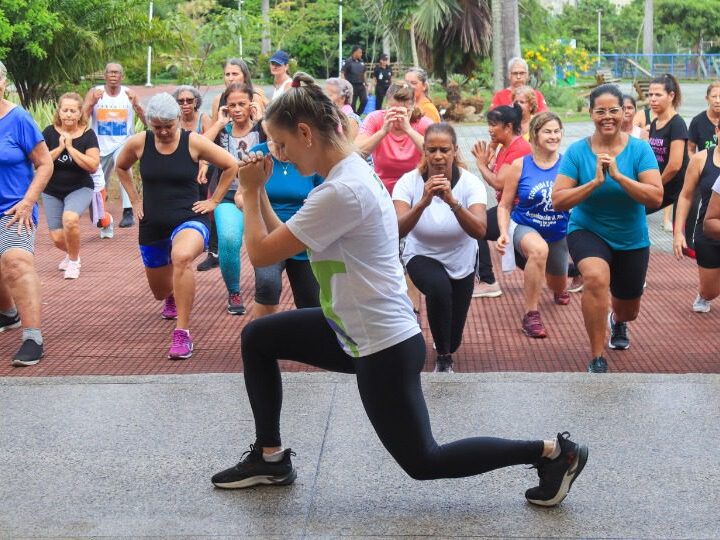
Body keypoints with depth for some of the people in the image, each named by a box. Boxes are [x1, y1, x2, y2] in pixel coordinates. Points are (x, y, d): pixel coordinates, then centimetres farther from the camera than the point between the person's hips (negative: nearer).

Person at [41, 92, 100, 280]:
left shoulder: (88, 134, -10)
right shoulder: (49, 132, -7)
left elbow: (93, 166, -19)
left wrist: (70, 148, -22)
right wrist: (59, 148, -21)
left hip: (80, 189, -2)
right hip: (52, 191, 2)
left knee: (70, 219, -33)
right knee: (57, 238, 1)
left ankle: (74, 260, -6)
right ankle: (71, 253, 40)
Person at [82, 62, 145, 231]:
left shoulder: (129, 94, -1)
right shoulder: (94, 93, -2)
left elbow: (147, 122, -5)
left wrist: (136, 104, -20)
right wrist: (93, 102, -25)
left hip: (123, 143, -2)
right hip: (101, 146, 2)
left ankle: (128, 212, -38)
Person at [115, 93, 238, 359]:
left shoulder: (194, 142, -10)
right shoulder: (138, 143, -3)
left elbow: (231, 166, -1)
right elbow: (121, 168, 19)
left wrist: (213, 201, -1)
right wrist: (135, 199, 12)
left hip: (188, 220, -4)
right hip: (152, 225, 4)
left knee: (181, 257, -40)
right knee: (160, 291, 18)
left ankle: (182, 334, -33)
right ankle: (174, 296, 62)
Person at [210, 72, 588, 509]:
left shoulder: (341, 191, -26)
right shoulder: (350, 171, 5)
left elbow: (262, 253, -20)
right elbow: (285, 242, 11)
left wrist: (250, 193, -7)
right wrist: (261, 193, 5)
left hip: (384, 347, -10)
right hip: (357, 330, 10)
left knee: (422, 461, 5)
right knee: (256, 338, 14)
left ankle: (554, 452, 10)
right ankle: (271, 457, 24)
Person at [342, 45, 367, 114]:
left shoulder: (361, 62, 8)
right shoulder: (348, 62, -10)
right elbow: (342, 74, -12)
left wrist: (366, 84, 17)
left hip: (361, 85, 5)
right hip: (352, 86, -5)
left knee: (364, 100, -6)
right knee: (352, 104, 1)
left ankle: (358, 115, 11)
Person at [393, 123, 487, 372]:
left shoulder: (471, 183, -20)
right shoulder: (409, 182, -20)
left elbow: (479, 231, -35)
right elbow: (398, 229, -34)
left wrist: (452, 201, -49)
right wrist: (423, 202, -48)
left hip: (461, 261, 2)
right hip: (422, 256, -2)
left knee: (453, 340, 9)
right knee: (439, 288, -38)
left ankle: (447, 350, 49)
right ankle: (443, 357, -15)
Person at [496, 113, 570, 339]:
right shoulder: (520, 165, -12)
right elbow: (505, 205, -7)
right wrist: (504, 233, -19)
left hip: (559, 233, 3)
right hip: (525, 227, -3)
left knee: (559, 287, 23)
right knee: (539, 250, -40)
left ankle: (559, 290, 67)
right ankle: (531, 315, -27)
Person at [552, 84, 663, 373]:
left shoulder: (640, 149, -13)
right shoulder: (577, 151, -13)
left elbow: (656, 197, -23)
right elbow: (558, 201, -17)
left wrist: (618, 176, -32)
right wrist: (595, 182, -29)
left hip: (632, 239, 2)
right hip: (588, 232, -2)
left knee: (629, 310, 20)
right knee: (596, 277, -36)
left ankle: (618, 320, 62)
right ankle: (597, 360, -23)